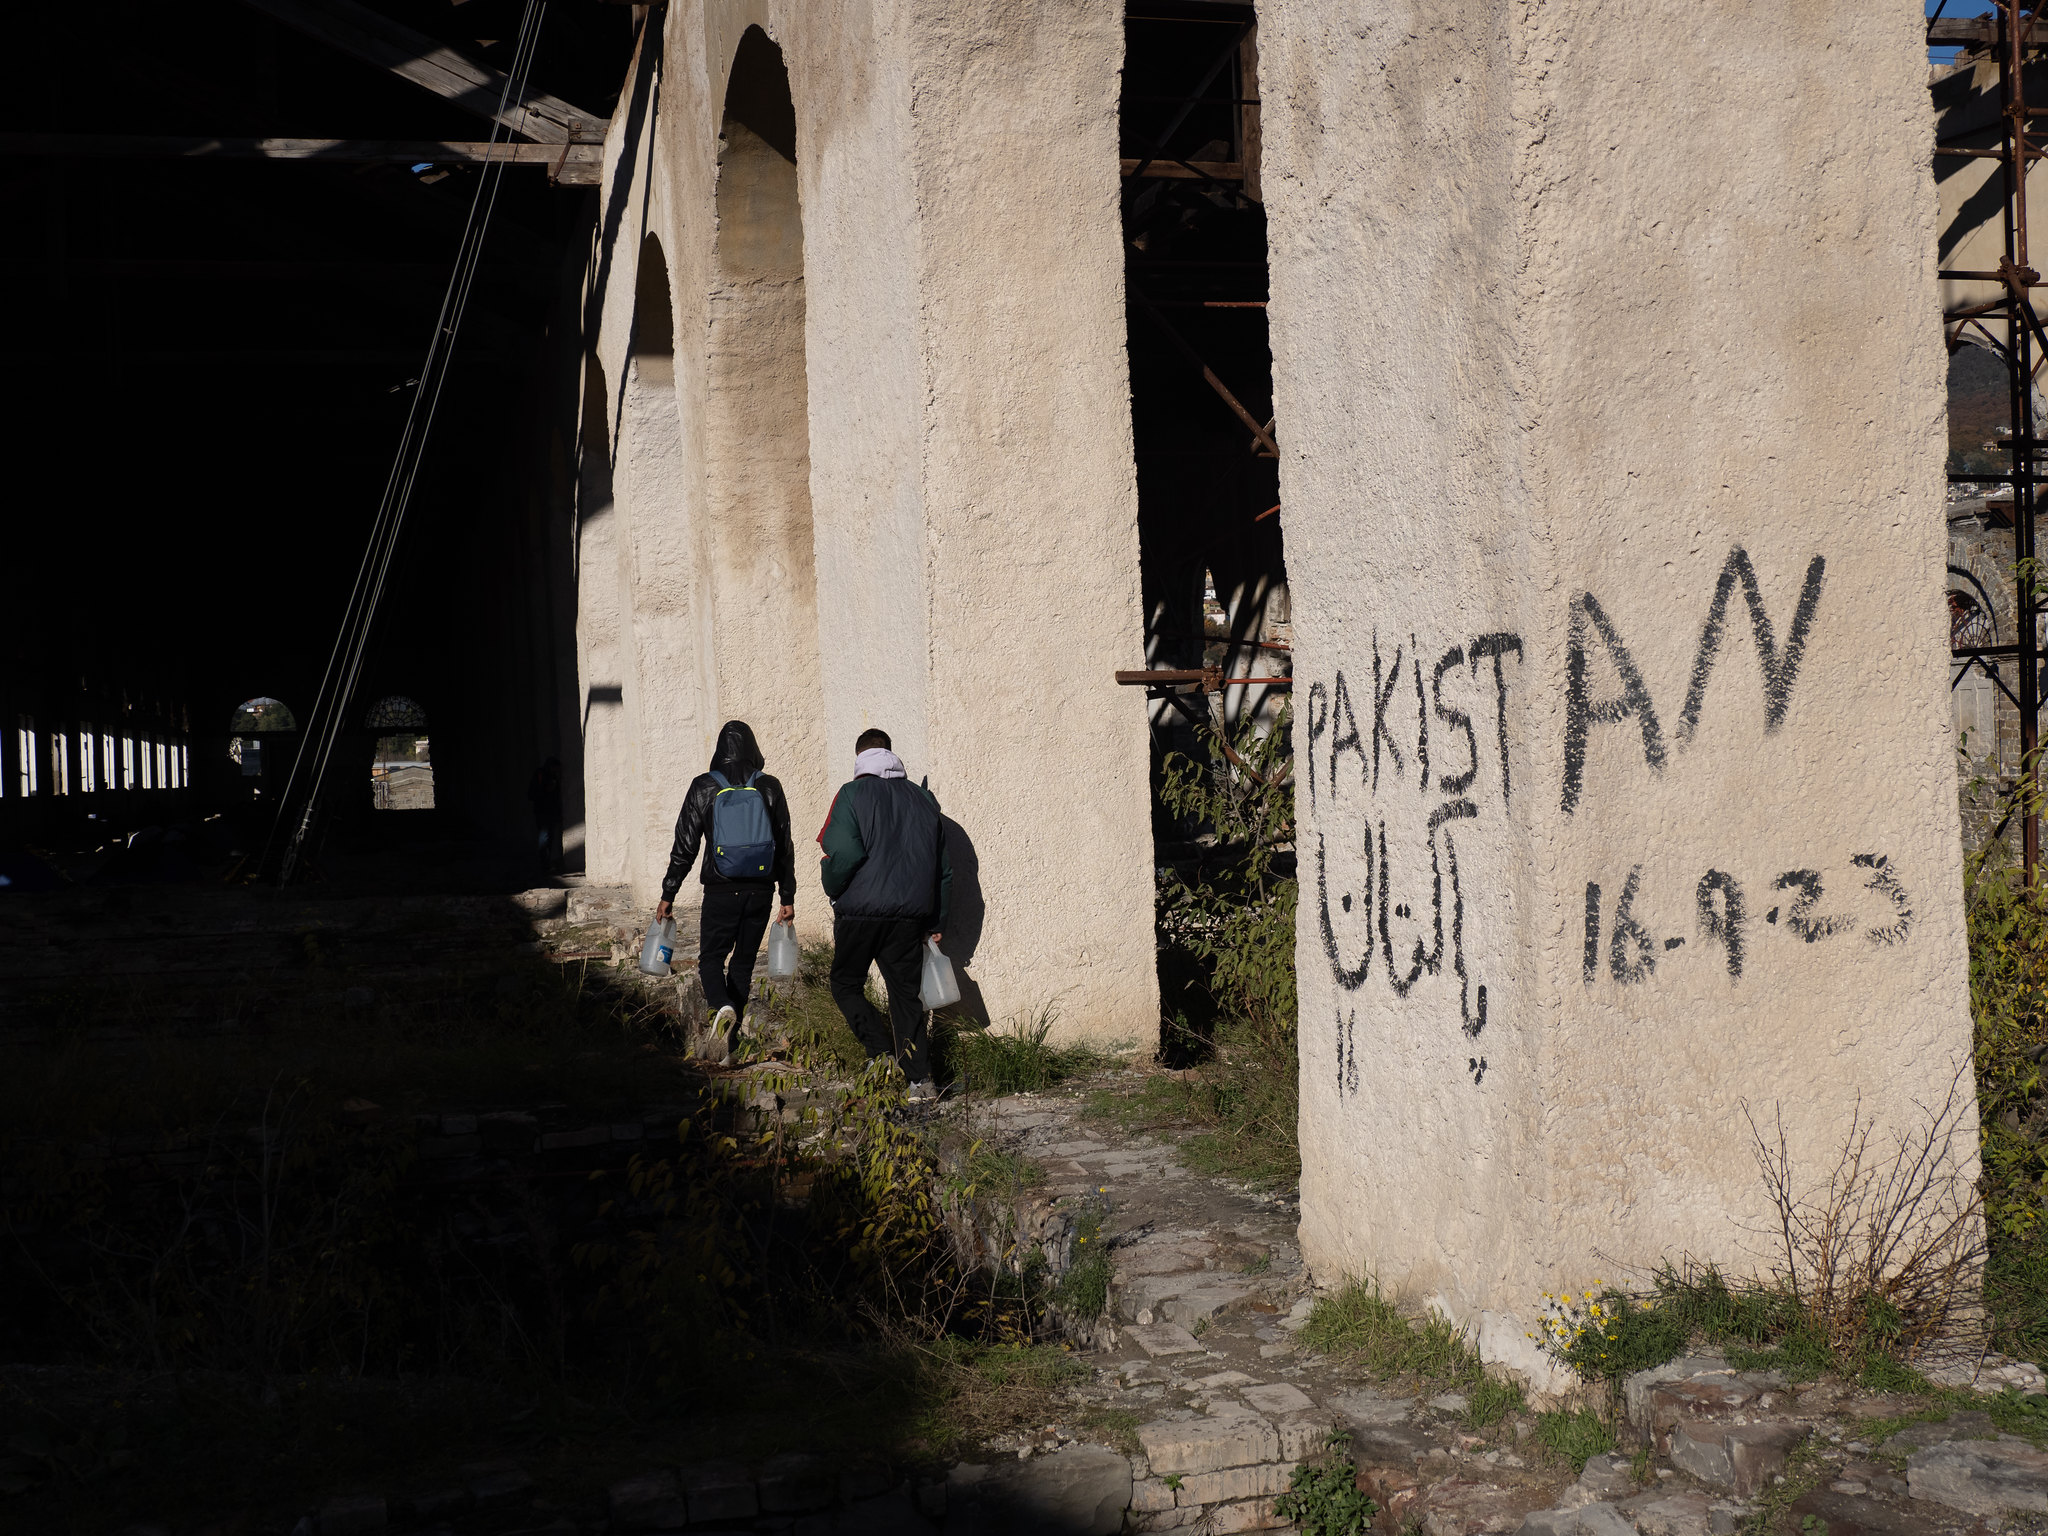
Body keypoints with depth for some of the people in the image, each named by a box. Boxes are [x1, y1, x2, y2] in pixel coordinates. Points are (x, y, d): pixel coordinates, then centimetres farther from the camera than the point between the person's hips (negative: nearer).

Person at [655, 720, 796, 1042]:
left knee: (711, 957, 9)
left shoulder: (704, 787, -3)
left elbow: (684, 846, -2)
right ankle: (731, 1030, 15)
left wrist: (668, 895, 4)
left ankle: (721, 1004, -20)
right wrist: (788, 898, 10)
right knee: (743, 961, 14)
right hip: (760, 891, 2)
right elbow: (785, 846, 4)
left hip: (721, 891, -2)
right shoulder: (769, 788, 2)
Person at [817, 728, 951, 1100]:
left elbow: (843, 853, -17)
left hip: (861, 911, -4)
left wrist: (832, 889, 3)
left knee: (846, 985, 13)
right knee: (905, 992, 11)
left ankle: (883, 1053, -5)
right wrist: (937, 922, 21)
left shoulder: (853, 794, -3)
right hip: (911, 915, 4)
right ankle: (920, 1078, 5)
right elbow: (943, 867, 15)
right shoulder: (923, 799, 13)